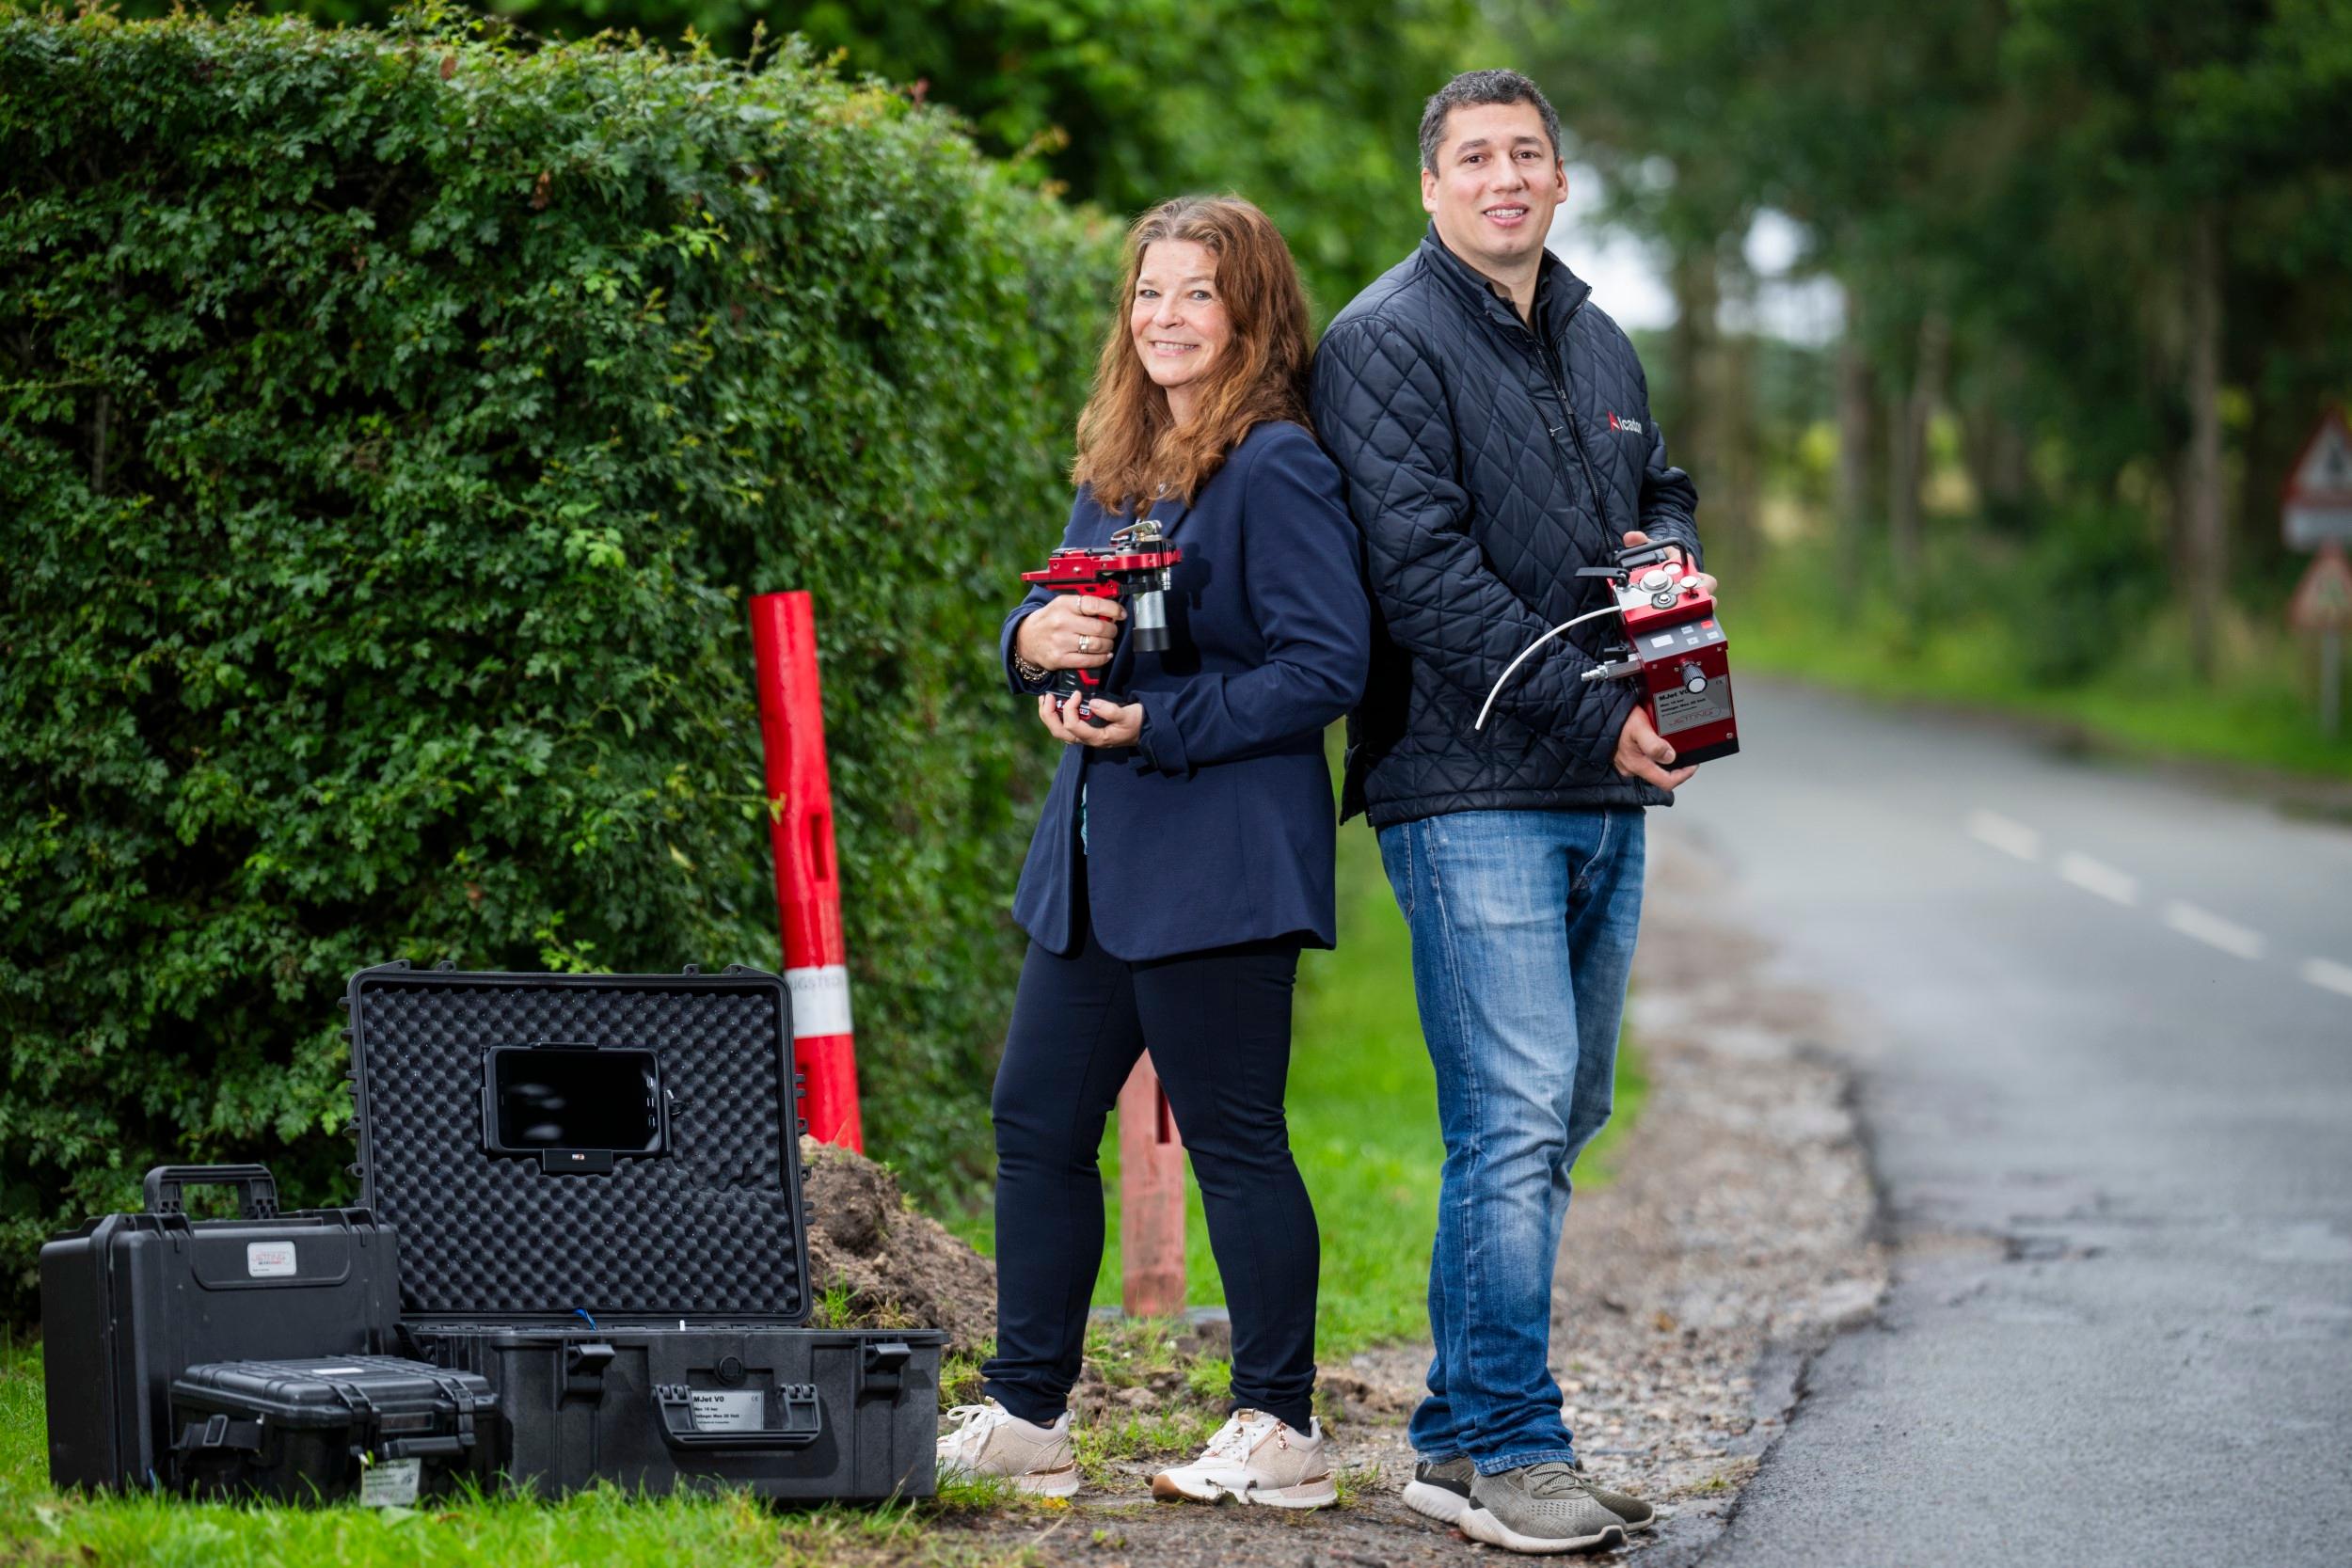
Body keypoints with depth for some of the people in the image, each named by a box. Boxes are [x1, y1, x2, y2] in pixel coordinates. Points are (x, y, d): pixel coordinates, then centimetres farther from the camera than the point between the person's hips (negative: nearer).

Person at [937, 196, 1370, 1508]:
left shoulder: (1277, 472, -12)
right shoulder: (1115, 466, 14)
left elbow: (1327, 668, -16)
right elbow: (1053, 628, 17)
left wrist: (1159, 728, -19)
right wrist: (1037, 638, -7)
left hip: (1219, 863, -9)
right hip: (1097, 857, 9)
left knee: (1234, 1141, -2)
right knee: (1038, 1121, 10)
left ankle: (1281, 1435, 8)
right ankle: (1026, 1419, 18)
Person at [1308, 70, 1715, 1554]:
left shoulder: (1598, 344, 17)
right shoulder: (1385, 343, -7)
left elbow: (1665, 494, 32)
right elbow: (1426, 572, -15)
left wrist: (1669, 561, 6)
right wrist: (1596, 713, -17)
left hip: (1608, 795, 8)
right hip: (1474, 791, -8)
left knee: (1554, 1122, 10)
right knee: (1515, 1124, -12)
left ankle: (1465, 1433, 18)